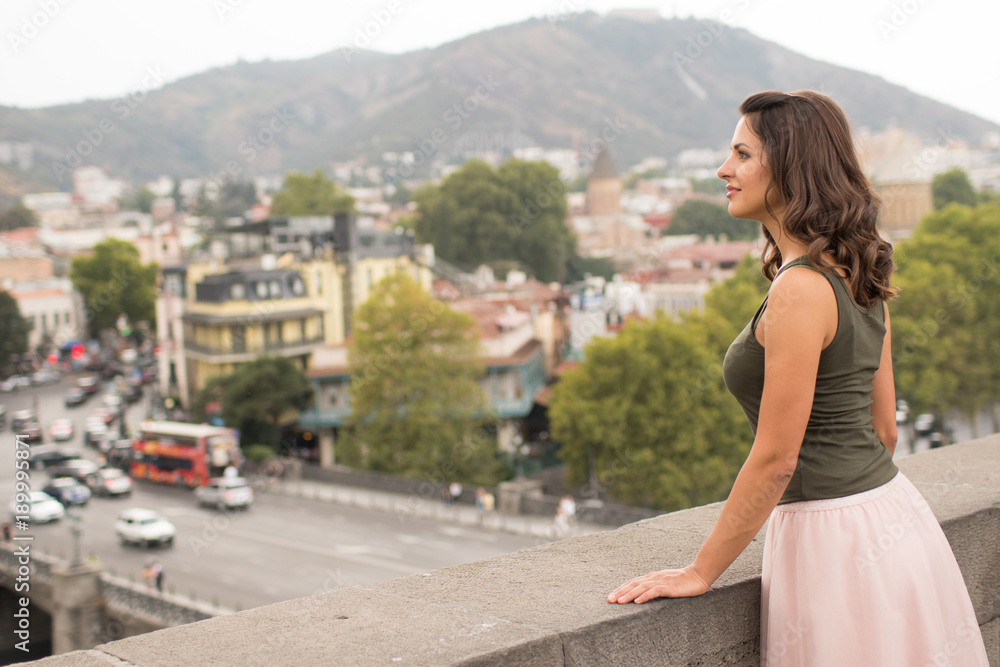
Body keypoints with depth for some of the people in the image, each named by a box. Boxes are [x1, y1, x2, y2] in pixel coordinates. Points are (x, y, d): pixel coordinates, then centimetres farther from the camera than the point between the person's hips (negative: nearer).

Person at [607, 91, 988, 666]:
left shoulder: (801, 289, -21)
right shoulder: (859, 276, 7)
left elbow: (775, 459, -19)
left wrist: (700, 573, -11)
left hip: (836, 544, -9)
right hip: (895, 517, 9)